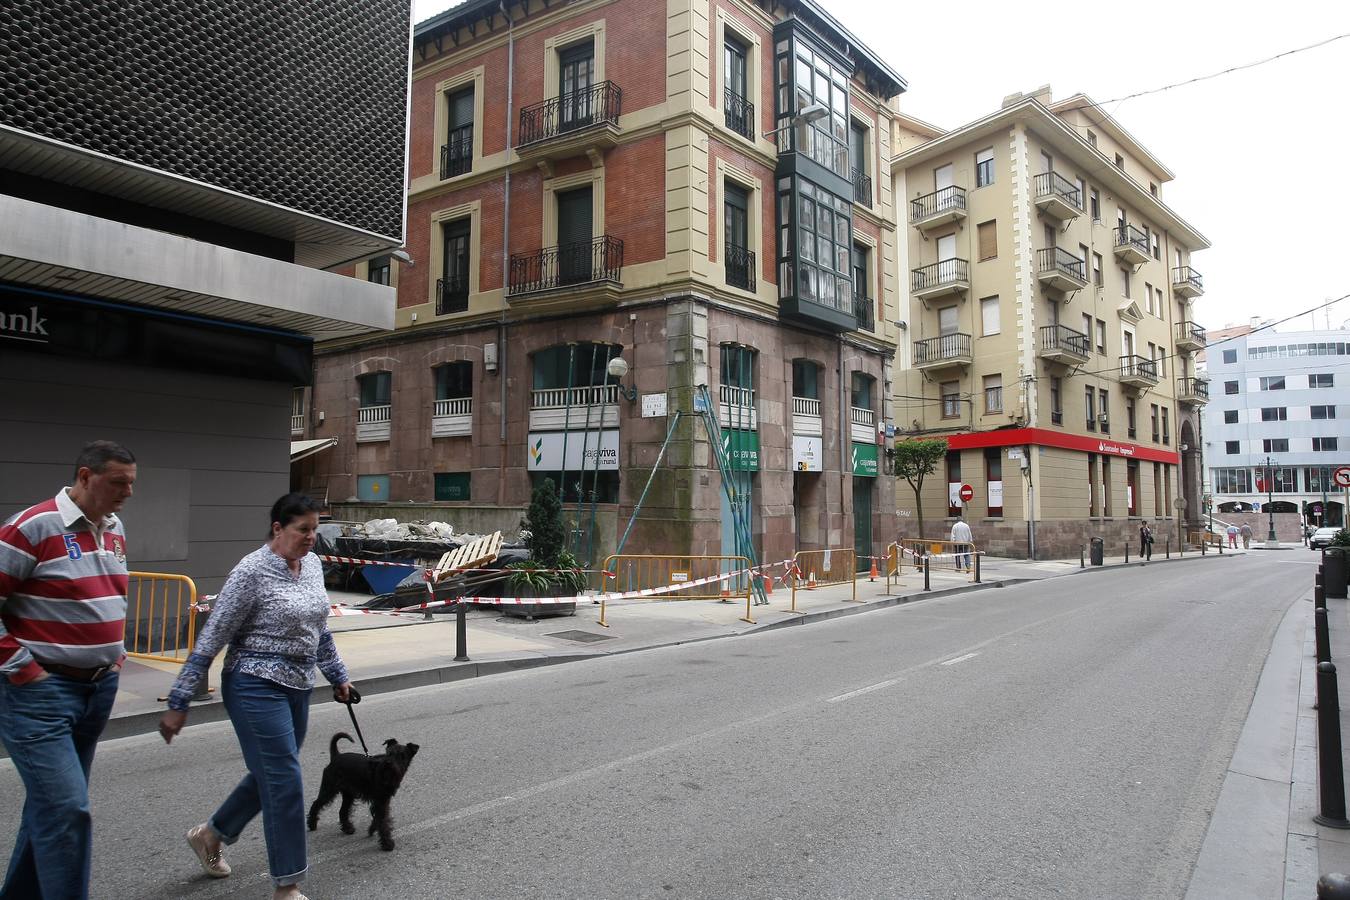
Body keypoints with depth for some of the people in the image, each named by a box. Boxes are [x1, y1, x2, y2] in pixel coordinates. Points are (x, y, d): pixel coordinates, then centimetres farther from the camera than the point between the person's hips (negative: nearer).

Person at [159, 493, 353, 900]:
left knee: (271, 776, 19)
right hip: (257, 687, -8)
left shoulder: (312, 564, 5)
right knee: (285, 782, -4)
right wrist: (178, 703, -11)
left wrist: (337, 675, 22)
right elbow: (212, 638, -13)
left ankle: (210, 835, 44)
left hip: (297, 687, 8)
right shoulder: (252, 571, -17)